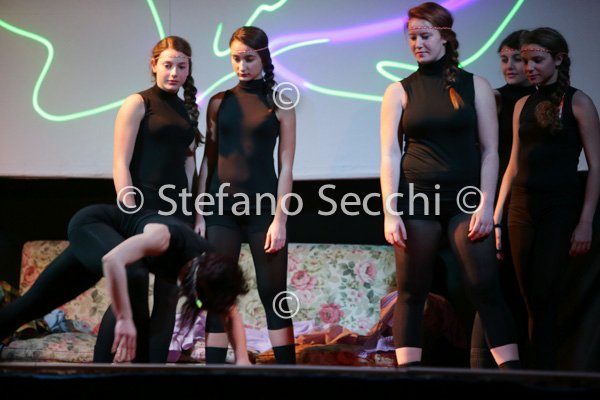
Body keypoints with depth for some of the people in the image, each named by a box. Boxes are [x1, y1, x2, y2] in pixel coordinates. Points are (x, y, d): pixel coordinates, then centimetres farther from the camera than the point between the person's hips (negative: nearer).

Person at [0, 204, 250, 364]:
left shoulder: (210, 265, -19)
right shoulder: (164, 239, -40)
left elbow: (232, 316, -11)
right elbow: (113, 260, -53)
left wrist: (242, 358, -27)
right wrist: (125, 320, -53)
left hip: (101, 237, 7)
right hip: (89, 223, -7)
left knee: (38, 302, 15)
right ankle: (124, 361, -31)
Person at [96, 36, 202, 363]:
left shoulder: (187, 109, 15)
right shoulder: (138, 104, -3)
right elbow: (120, 165, -9)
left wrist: (195, 212, 8)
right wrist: (131, 215, -16)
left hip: (178, 212, 6)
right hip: (144, 210, -6)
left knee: (168, 298, 7)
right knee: (132, 296, -7)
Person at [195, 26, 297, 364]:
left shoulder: (280, 103, 2)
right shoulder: (219, 102, 8)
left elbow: (286, 167, -2)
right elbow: (208, 160, 9)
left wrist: (280, 219, -9)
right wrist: (200, 214, 4)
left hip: (264, 206, -2)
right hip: (222, 207, 2)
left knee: (274, 296, 0)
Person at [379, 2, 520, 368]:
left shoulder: (475, 86, 6)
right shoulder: (400, 91, 7)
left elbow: (489, 150, 4)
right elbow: (390, 155, 3)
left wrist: (486, 205, -6)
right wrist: (391, 213, -6)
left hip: (466, 196, 0)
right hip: (416, 199, 1)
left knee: (486, 287, -8)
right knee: (411, 292, 0)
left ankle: (512, 371, -5)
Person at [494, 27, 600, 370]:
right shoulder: (523, 105, 13)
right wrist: (496, 214, 10)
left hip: (560, 208, -5)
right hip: (522, 208, 5)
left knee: (544, 296, -10)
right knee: (531, 299, 5)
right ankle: (539, 370, 11)